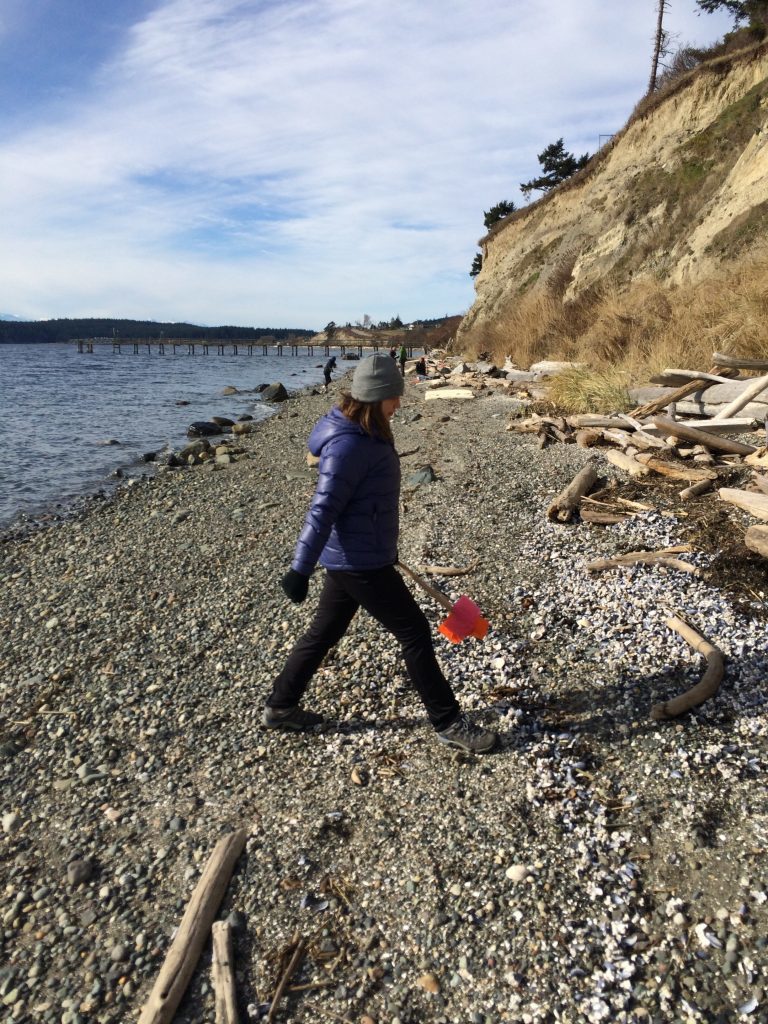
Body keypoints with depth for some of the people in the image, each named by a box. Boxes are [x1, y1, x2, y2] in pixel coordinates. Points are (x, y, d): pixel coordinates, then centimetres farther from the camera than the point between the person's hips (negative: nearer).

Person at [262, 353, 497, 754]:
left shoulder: (365, 434, 8)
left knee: (323, 632, 19)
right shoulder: (348, 445, -23)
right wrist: (300, 571, -23)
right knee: (414, 632, 0)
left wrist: (382, 545, 27)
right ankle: (448, 723, 14)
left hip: (352, 557, 10)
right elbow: (322, 510, -25)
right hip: (360, 563, -10)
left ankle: (279, 706, 33)